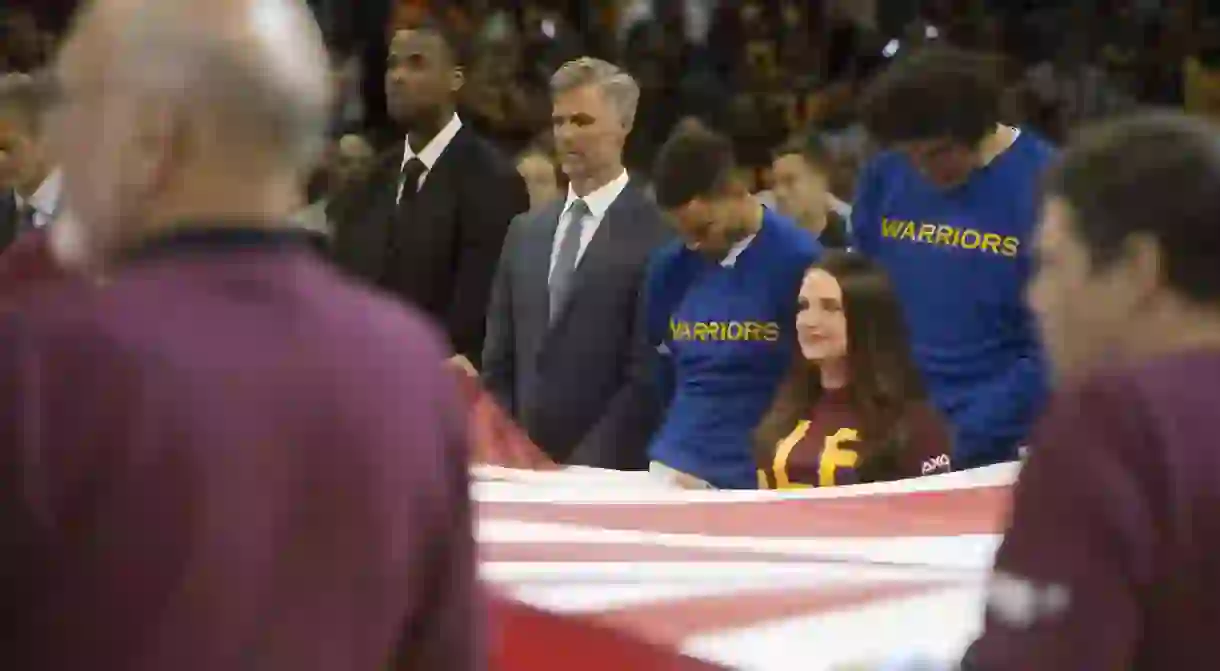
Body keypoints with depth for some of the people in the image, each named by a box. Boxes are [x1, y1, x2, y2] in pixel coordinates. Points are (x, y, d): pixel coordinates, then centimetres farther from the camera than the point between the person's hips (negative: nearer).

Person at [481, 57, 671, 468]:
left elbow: (649, 377, -11)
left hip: (610, 474, -5)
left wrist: (585, 466, -16)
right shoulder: (526, 233, 14)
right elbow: (500, 365, 15)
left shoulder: (656, 238, -8)